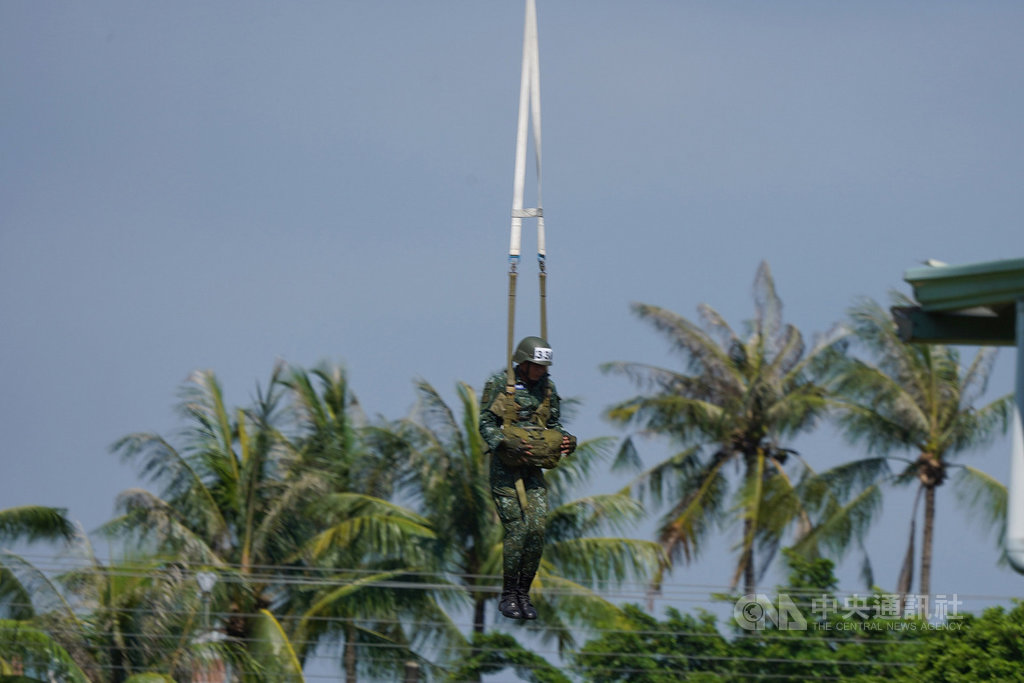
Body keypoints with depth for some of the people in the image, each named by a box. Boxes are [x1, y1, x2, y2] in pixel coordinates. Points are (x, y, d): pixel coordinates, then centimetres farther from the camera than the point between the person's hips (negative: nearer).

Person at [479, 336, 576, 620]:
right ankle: (508, 596, 1)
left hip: (533, 468, 5)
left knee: (537, 530, -5)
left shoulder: (546, 388, 8)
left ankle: (524, 594, 6)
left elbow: (554, 424, 16)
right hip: (505, 468, -5)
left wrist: (566, 441, -6)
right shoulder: (499, 384, -6)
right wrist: (508, 445, -23)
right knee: (517, 530, -11)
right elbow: (486, 424, -7)